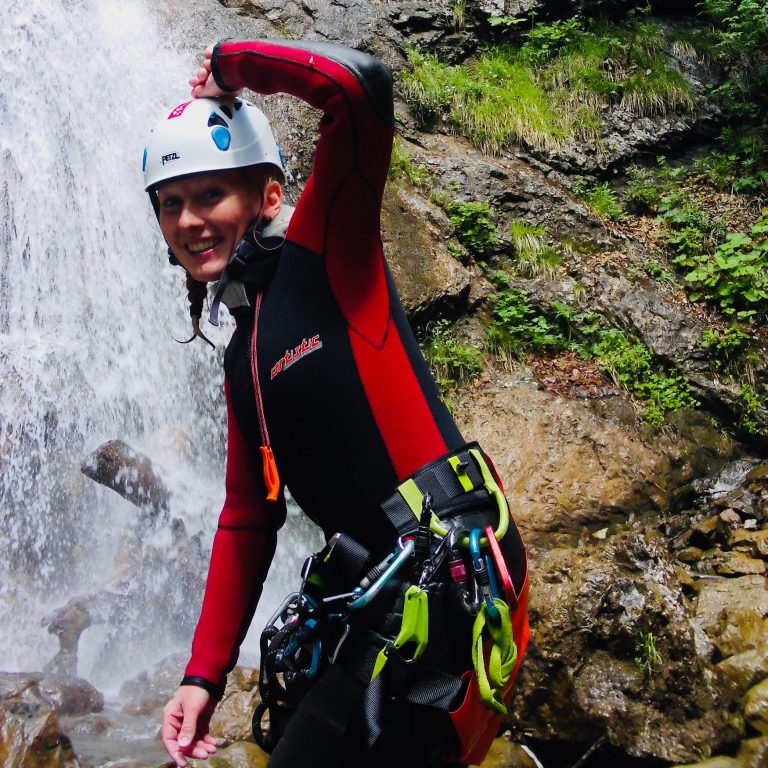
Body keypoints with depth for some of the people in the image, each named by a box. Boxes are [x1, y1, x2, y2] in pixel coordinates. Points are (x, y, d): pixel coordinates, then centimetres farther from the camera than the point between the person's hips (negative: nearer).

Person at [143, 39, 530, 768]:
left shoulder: (321, 253, -3)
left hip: (453, 568, -8)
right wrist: (203, 675, 11)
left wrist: (230, 65, -2)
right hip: (376, 592, 9)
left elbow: (360, 85, -19)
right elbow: (247, 519, 16)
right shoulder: (243, 360, 17)